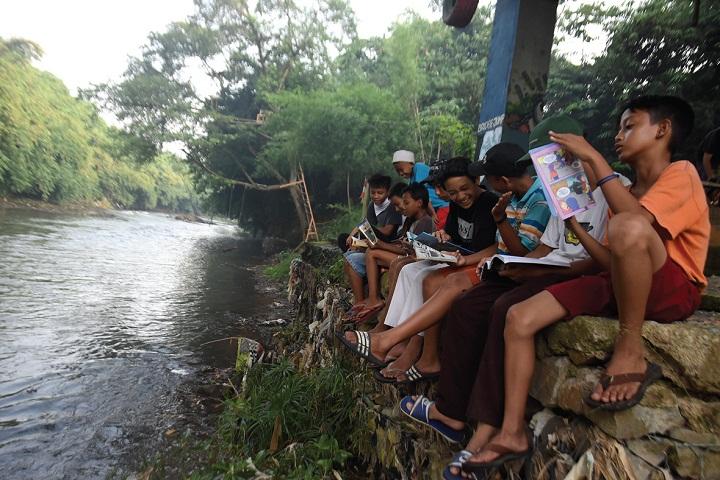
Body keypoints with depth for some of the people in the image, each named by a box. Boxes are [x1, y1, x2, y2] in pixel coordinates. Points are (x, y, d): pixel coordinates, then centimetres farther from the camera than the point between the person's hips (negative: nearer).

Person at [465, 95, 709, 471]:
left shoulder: (681, 173, -2)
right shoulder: (627, 191, 20)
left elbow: (637, 222, -25)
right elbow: (611, 262, 14)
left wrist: (593, 158, -19)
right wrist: (572, 220, 10)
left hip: (674, 290, -6)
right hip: (620, 286, 7)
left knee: (629, 226, -39)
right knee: (519, 318, -12)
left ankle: (631, 351, -20)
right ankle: (512, 433, -7)